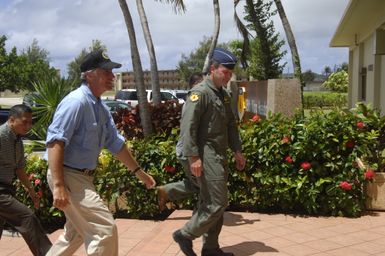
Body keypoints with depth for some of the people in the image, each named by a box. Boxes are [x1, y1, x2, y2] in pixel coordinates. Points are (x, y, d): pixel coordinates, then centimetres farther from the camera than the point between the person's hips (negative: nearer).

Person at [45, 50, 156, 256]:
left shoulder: (101, 108, 12)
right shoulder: (76, 101, -17)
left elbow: (115, 142, 21)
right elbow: (55, 142, -25)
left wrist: (138, 171, 23)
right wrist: (58, 186, -31)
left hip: (83, 177, 10)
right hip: (68, 176, -10)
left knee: (77, 232, 23)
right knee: (105, 229, -9)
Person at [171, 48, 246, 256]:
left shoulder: (224, 95, 16)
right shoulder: (199, 92, -12)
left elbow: (231, 125, 24)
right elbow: (187, 127, -19)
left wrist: (237, 150, 17)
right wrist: (193, 157, -23)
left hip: (219, 157, 9)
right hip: (205, 156, -9)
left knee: (212, 203, 13)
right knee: (216, 203, -9)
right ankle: (185, 234, 7)